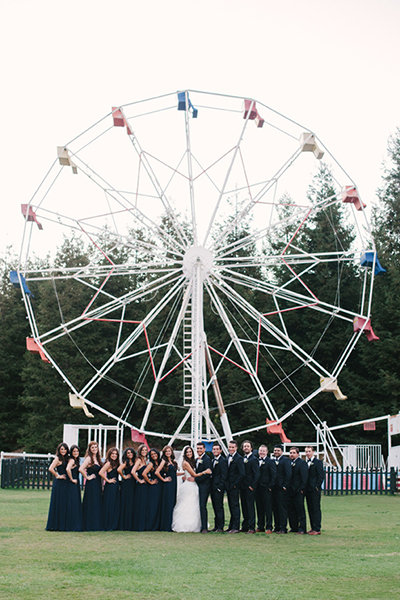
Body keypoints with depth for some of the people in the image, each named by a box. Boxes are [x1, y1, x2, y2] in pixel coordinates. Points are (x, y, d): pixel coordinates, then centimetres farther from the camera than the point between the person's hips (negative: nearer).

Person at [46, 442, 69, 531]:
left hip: (65, 484, 8)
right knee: (57, 504, -4)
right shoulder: (58, 458, -8)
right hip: (59, 484, -8)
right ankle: (55, 525, 1)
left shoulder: (66, 459, 14)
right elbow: (50, 469, -21)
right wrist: (58, 476, -12)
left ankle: (62, 525, 12)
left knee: (64, 505, 8)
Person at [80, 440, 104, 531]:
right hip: (91, 484, -8)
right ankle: (90, 526, -2)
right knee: (91, 505, -5)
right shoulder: (89, 458, -10)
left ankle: (97, 525, 13)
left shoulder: (97, 459, 13)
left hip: (98, 484, 8)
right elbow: (81, 469, -23)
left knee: (97, 505, 8)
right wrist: (87, 477, -14)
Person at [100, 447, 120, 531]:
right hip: (110, 487, -9)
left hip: (116, 487, 9)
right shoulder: (109, 463, -12)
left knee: (115, 507, 10)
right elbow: (100, 473, -22)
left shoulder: (116, 463, 13)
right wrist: (108, 480, -14)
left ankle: (114, 525, 15)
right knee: (109, 506, -5)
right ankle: (108, 526, 0)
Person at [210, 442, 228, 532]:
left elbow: (224, 475, -13)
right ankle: (216, 526, 15)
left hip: (219, 487, -8)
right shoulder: (213, 460, 17)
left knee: (219, 507, -8)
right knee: (215, 507, 11)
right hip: (213, 487, 8)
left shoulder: (223, 460, -9)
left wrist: (220, 487, -17)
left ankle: (220, 527, -6)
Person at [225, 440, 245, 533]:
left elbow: (242, 474, -16)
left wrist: (235, 484, -14)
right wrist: (226, 485, 10)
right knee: (231, 506, 11)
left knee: (235, 506, -6)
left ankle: (235, 527, -4)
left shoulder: (239, 458, -11)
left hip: (234, 487, -8)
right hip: (228, 487, 8)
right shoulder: (228, 457, 14)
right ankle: (231, 526, 16)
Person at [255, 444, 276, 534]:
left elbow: (273, 475, -7)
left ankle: (269, 527, -1)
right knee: (259, 508, 10)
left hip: (266, 489, -5)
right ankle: (260, 526, 17)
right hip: (257, 488, 5)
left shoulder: (270, 462, -3)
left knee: (268, 508, -3)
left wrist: (270, 486, -12)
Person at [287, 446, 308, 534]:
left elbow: (304, 477, -11)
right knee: (291, 510, 9)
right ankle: (294, 528, 17)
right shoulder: (289, 463, 14)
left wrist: (301, 489, -16)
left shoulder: (302, 463, -6)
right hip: (290, 491, 7)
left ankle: (302, 528, 0)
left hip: (298, 491, -7)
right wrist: (287, 489, 9)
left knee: (300, 510, -3)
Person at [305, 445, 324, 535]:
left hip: (315, 490, -7)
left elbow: (321, 476, -9)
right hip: (307, 490, 7)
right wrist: (304, 487, 9)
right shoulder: (305, 463, 15)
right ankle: (313, 528, 16)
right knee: (310, 509, 10)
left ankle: (317, 529, -6)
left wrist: (317, 487, -14)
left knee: (316, 509, -6)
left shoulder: (318, 462, -5)